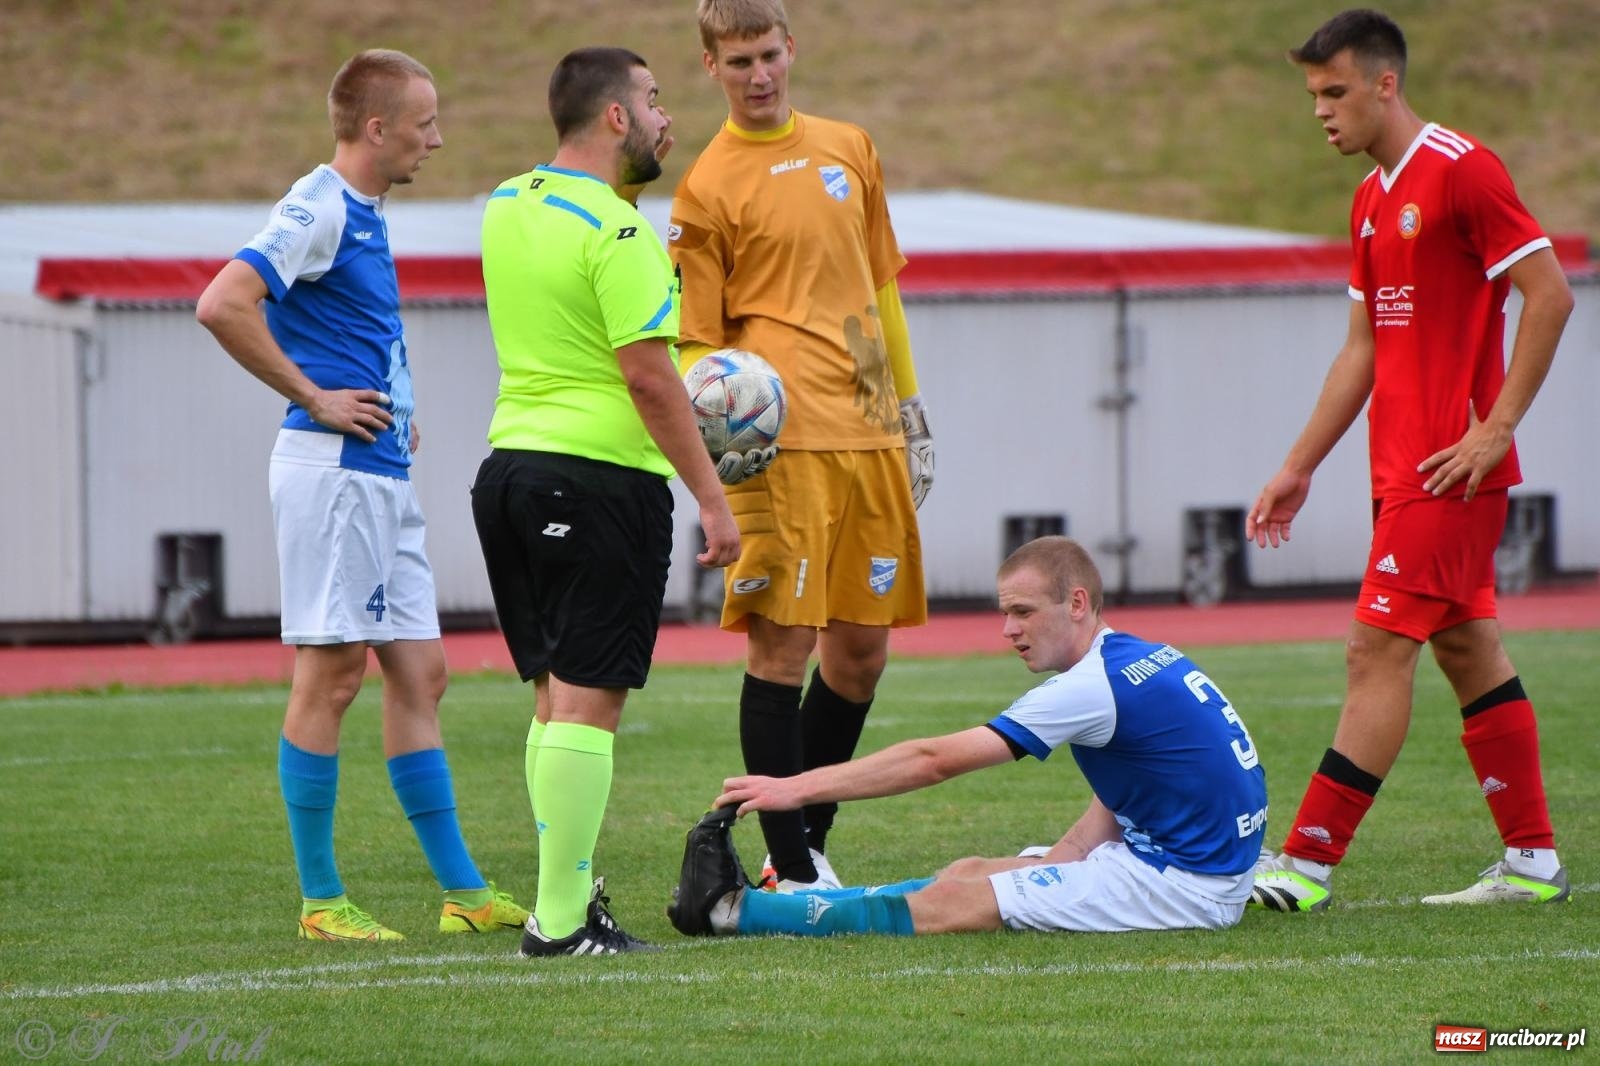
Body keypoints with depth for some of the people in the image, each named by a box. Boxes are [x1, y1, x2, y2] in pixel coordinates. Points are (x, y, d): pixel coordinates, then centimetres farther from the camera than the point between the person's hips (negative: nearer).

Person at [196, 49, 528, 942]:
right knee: (332, 674, -6)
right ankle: (320, 899, -1)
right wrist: (312, 398, -18)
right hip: (334, 470, -10)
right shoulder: (319, 210, -12)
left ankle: (463, 892, 11)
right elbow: (223, 305, -25)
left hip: (386, 474, 10)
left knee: (420, 673, 9)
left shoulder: (365, 217, 17)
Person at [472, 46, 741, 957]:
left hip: (511, 469, 9)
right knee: (588, 703, -7)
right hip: (601, 478, -9)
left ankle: (570, 892, 17)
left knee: (557, 696, 15)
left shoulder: (506, 207, 11)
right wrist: (713, 499, -16)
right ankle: (562, 922, -8)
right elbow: (649, 376, -19)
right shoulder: (617, 234, -15)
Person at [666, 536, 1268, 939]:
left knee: (955, 904, -13)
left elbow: (935, 762, -18)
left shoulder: (1094, 688, -17)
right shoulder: (1144, 661, 12)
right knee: (971, 873, 7)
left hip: (1183, 886, -10)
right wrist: (1053, 865, 7)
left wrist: (800, 787, -16)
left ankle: (734, 909, -16)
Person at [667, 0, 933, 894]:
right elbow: (694, 340, -3)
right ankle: (792, 869, -3)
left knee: (863, 646, 8)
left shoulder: (848, 149, 15)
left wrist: (910, 405, 22)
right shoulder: (707, 189, -3)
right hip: (782, 441, -6)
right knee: (782, 645, -7)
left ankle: (809, 839, 22)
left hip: (871, 435, 6)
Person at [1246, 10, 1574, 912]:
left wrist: (1494, 428, -18)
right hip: (1402, 468, 9)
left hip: (1450, 470, -9)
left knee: (1379, 649, -10)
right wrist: (1302, 466, 18)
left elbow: (1551, 294, -15)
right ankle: (1534, 862, 14)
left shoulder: (1462, 170, -12)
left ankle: (1309, 863, -12)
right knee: (1470, 650, 10)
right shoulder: (1373, 200, 16)